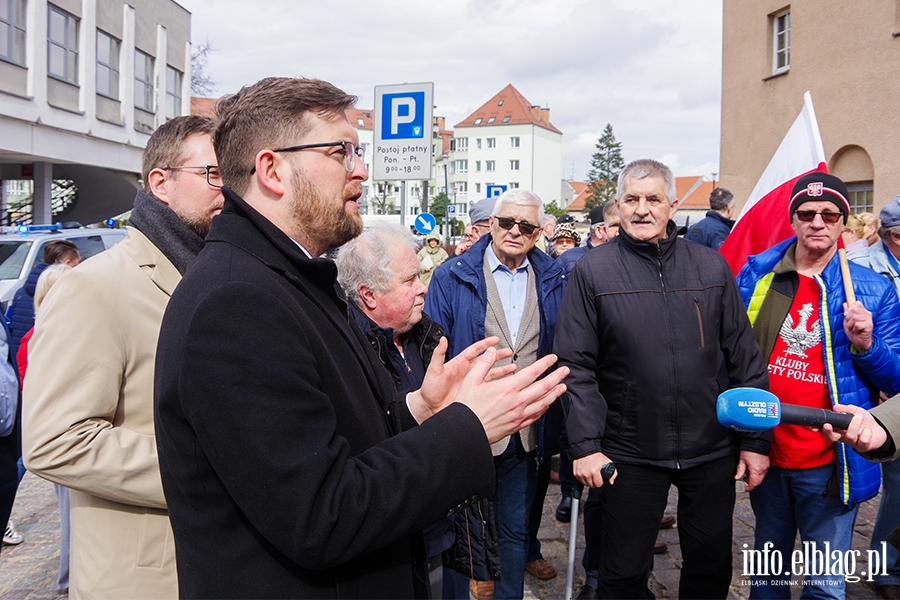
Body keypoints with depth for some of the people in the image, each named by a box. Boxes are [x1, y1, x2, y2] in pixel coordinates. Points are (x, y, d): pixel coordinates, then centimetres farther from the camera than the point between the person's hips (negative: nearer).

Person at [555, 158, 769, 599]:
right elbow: (575, 365, -7)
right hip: (630, 453, -2)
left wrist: (756, 438, 4)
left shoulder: (711, 266, 3)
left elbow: (743, 356, 5)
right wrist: (584, 445, -12)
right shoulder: (592, 272, -5)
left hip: (711, 450, 3)